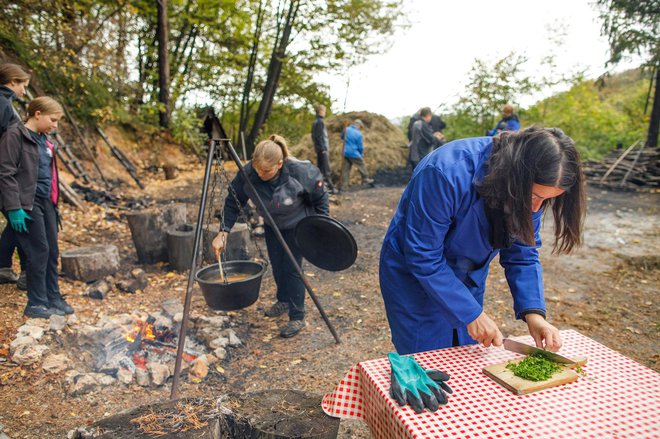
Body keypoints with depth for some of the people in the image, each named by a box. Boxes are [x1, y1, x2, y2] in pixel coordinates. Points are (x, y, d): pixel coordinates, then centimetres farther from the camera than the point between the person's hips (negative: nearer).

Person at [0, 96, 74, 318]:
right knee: (39, 250, -5)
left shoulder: (43, 140, 15)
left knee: (52, 251, 9)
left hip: (46, 201, 8)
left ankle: (53, 298, 20)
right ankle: (36, 304, 9)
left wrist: (54, 203, 16)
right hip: (27, 203, -8)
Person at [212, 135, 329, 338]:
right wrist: (223, 233, -22)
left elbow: (319, 198, -16)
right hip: (272, 224, 4)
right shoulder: (247, 173, -27)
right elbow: (232, 203, -15)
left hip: (298, 224, -4)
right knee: (276, 265, 14)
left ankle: (297, 318, 8)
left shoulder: (300, 172, -35)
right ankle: (283, 300, 40)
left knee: (292, 267, -7)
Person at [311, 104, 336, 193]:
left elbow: (313, 136, 19)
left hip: (318, 148, 9)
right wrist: (324, 148, -19)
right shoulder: (320, 122, -13)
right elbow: (320, 136, -19)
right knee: (326, 169, -9)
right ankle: (330, 187, -9)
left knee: (320, 168, 12)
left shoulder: (315, 122, 15)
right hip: (323, 148, -9)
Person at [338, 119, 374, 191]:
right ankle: (366, 179, 28)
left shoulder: (346, 129, 1)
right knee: (362, 166, 15)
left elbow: (342, 137, 21)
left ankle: (342, 186, 6)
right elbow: (360, 146, -5)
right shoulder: (358, 134, -11)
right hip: (354, 154, -5)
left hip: (346, 153, 5)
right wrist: (361, 154, 13)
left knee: (345, 169, 6)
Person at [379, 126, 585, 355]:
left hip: (468, 280, 6)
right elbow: (423, 257, -29)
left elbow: (522, 255, -5)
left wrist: (533, 312, -19)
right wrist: (472, 313, -26)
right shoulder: (447, 174, -35)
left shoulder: (529, 190, -14)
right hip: (413, 275, -5)